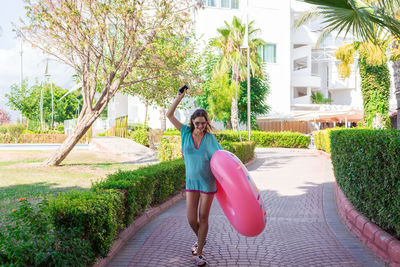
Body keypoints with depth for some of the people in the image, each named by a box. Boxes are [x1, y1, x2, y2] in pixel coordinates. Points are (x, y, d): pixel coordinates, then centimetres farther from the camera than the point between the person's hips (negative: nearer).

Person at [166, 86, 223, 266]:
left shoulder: (210, 138, -5)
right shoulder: (186, 133, -2)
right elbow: (169, 115, -5)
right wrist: (180, 97, -11)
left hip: (208, 183, -2)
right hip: (191, 182, 2)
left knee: (203, 218, 4)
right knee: (191, 219, 1)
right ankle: (201, 239, 34)